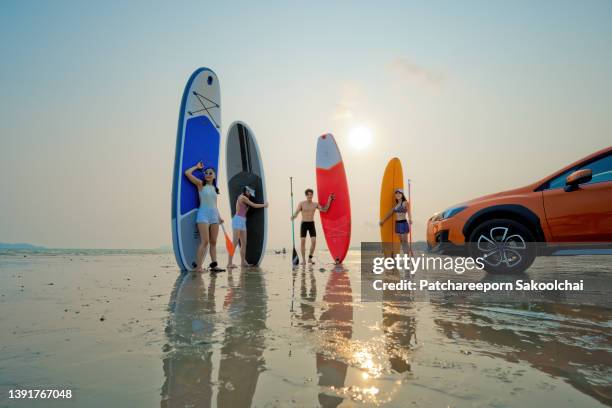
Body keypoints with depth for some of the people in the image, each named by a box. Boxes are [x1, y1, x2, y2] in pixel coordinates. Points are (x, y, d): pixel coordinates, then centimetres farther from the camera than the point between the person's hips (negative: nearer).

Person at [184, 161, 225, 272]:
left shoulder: (214, 188, 15)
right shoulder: (201, 184, 2)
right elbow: (187, 173, -7)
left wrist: (219, 217, 15)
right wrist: (197, 167, 6)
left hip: (214, 216, 6)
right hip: (203, 215, -6)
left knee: (213, 242, 6)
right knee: (205, 241, -14)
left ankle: (214, 265, 9)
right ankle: (198, 266, -11)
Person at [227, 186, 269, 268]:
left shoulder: (242, 198, 21)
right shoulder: (243, 197, -6)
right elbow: (254, 205, -4)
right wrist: (264, 205, 7)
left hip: (242, 221, 10)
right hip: (238, 220, -10)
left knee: (244, 243, 8)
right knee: (235, 242, -14)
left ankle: (243, 262, 13)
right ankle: (229, 263, -16)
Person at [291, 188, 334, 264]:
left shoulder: (316, 204, 5)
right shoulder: (301, 203, -3)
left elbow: (325, 210, -8)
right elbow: (296, 213, -12)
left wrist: (329, 200, -13)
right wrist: (293, 217, -36)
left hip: (312, 224, 2)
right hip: (304, 224, -2)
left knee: (314, 241, -10)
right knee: (303, 242, -8)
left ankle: (310, 259, 6)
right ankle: (303, 259, 4)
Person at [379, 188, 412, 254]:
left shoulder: (405, 203, -7)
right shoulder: (396, 204, 13)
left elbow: (409, 212, -22)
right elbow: (390, 213, 22)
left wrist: (410, 219, -42)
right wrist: (383, 221, 28)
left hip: (403, 223, -7)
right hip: (397, 224, 7)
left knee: (405, 242, -5)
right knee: (401, 242, 8)